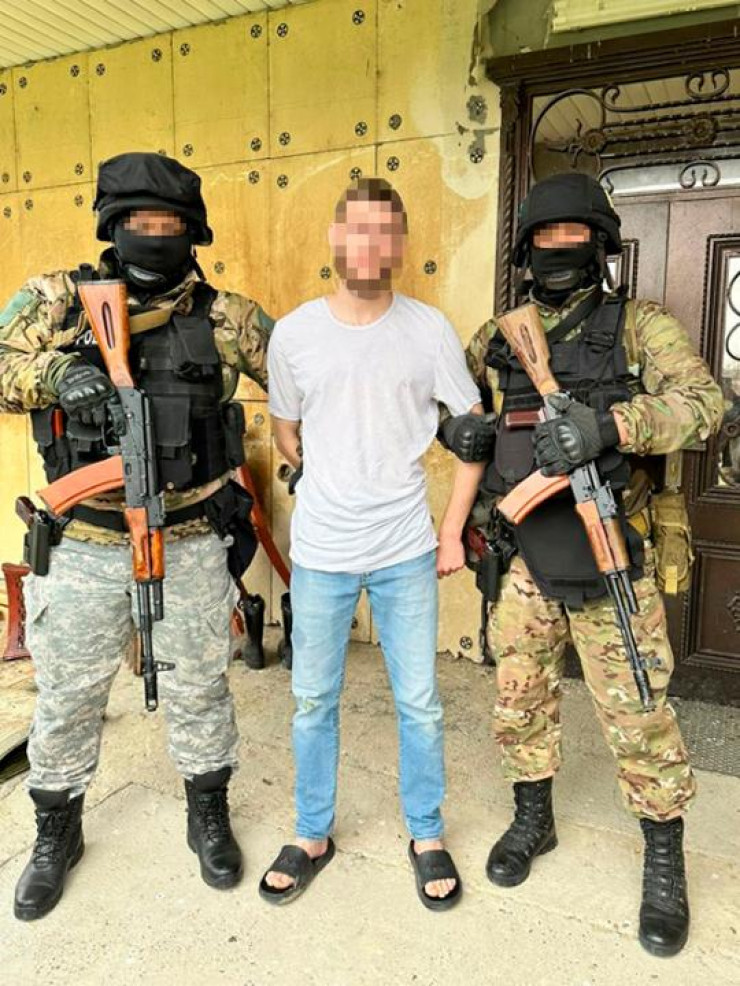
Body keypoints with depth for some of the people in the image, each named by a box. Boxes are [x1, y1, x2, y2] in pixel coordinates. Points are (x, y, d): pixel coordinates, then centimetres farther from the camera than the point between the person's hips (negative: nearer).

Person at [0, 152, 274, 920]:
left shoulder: (224, 315, -1)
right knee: (66, 697, 14)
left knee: (198, 689, 14)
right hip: (86, 545, 1)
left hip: (191, 544, 0)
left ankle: (208, 816, 39)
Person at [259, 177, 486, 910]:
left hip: (407, 553, 0)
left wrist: (452, 531, 1)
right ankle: (312, 835, 35)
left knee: (419, 703, 11)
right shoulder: (293, 333, -3)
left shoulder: (430, 330, -5)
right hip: (319, 553, 1)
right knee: (313, 702, 13)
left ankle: (427, 836, 34)